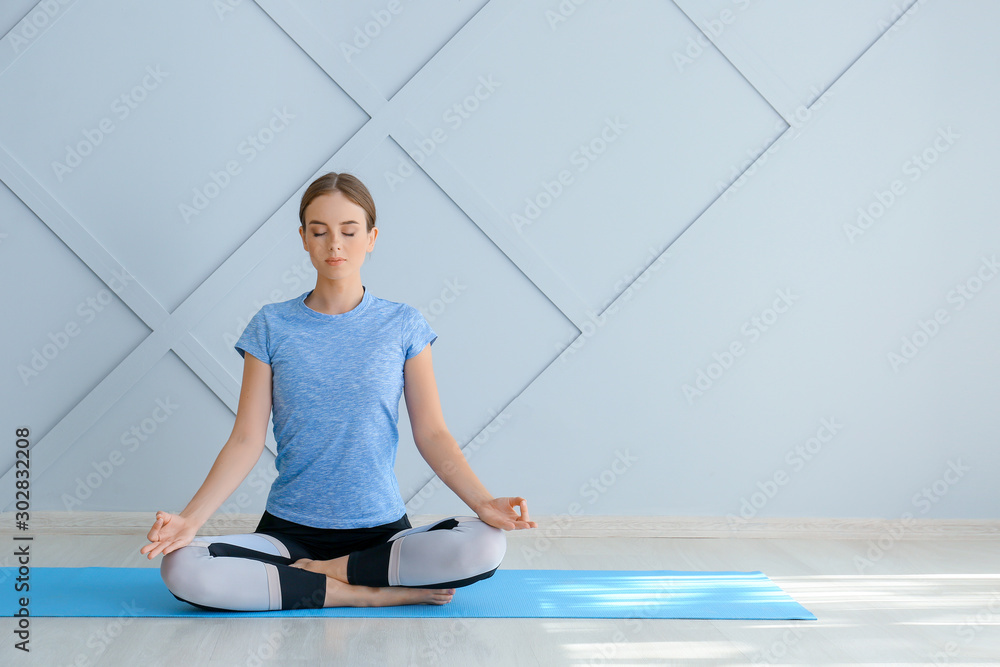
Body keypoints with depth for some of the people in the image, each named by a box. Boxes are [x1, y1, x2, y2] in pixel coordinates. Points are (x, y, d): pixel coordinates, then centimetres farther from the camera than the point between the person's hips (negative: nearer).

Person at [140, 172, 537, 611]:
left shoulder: (402, 326, 2)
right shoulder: (272, 327, 3)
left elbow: (431, 434, -1)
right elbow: (246, 439, 0)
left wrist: (483, 502, -17)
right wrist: (191, 518, -14)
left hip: (381, 531, 0)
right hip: (288, 531, 1)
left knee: (485, 546, -30)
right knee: (181, 568, -27)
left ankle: (315, 572, -11)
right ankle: (376, 594, -18)